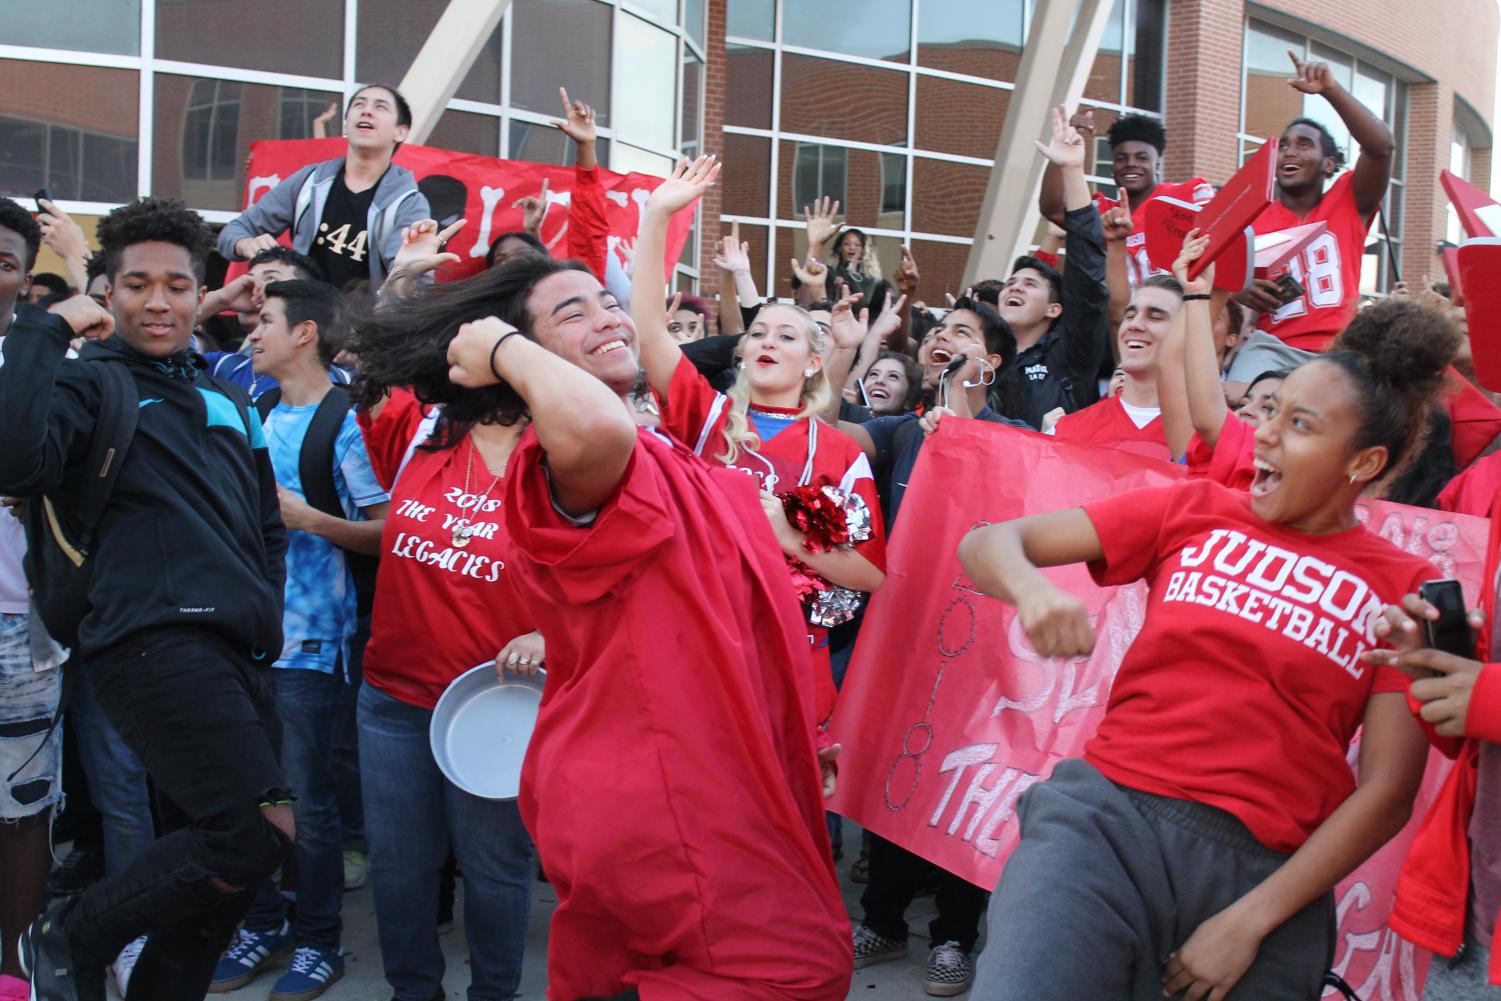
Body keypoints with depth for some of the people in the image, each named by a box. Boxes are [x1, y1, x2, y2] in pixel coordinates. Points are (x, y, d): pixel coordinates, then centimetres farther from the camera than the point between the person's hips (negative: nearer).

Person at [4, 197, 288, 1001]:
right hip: (154, 642, -7)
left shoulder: (226, 398, 21)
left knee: (208, 861, 11)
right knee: (258, 833, -20)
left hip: (235, 650, 7)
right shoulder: (87, 379, 2)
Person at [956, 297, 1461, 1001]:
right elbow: (988, 542, 7)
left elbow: (1387, 791, 1)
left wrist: (1250, 921, -7)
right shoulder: (1194, 511, 10)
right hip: (1108, 814, 0)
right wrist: (1032, 589, -16)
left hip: (1267, 867, 1)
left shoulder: (1405, 589, 7)